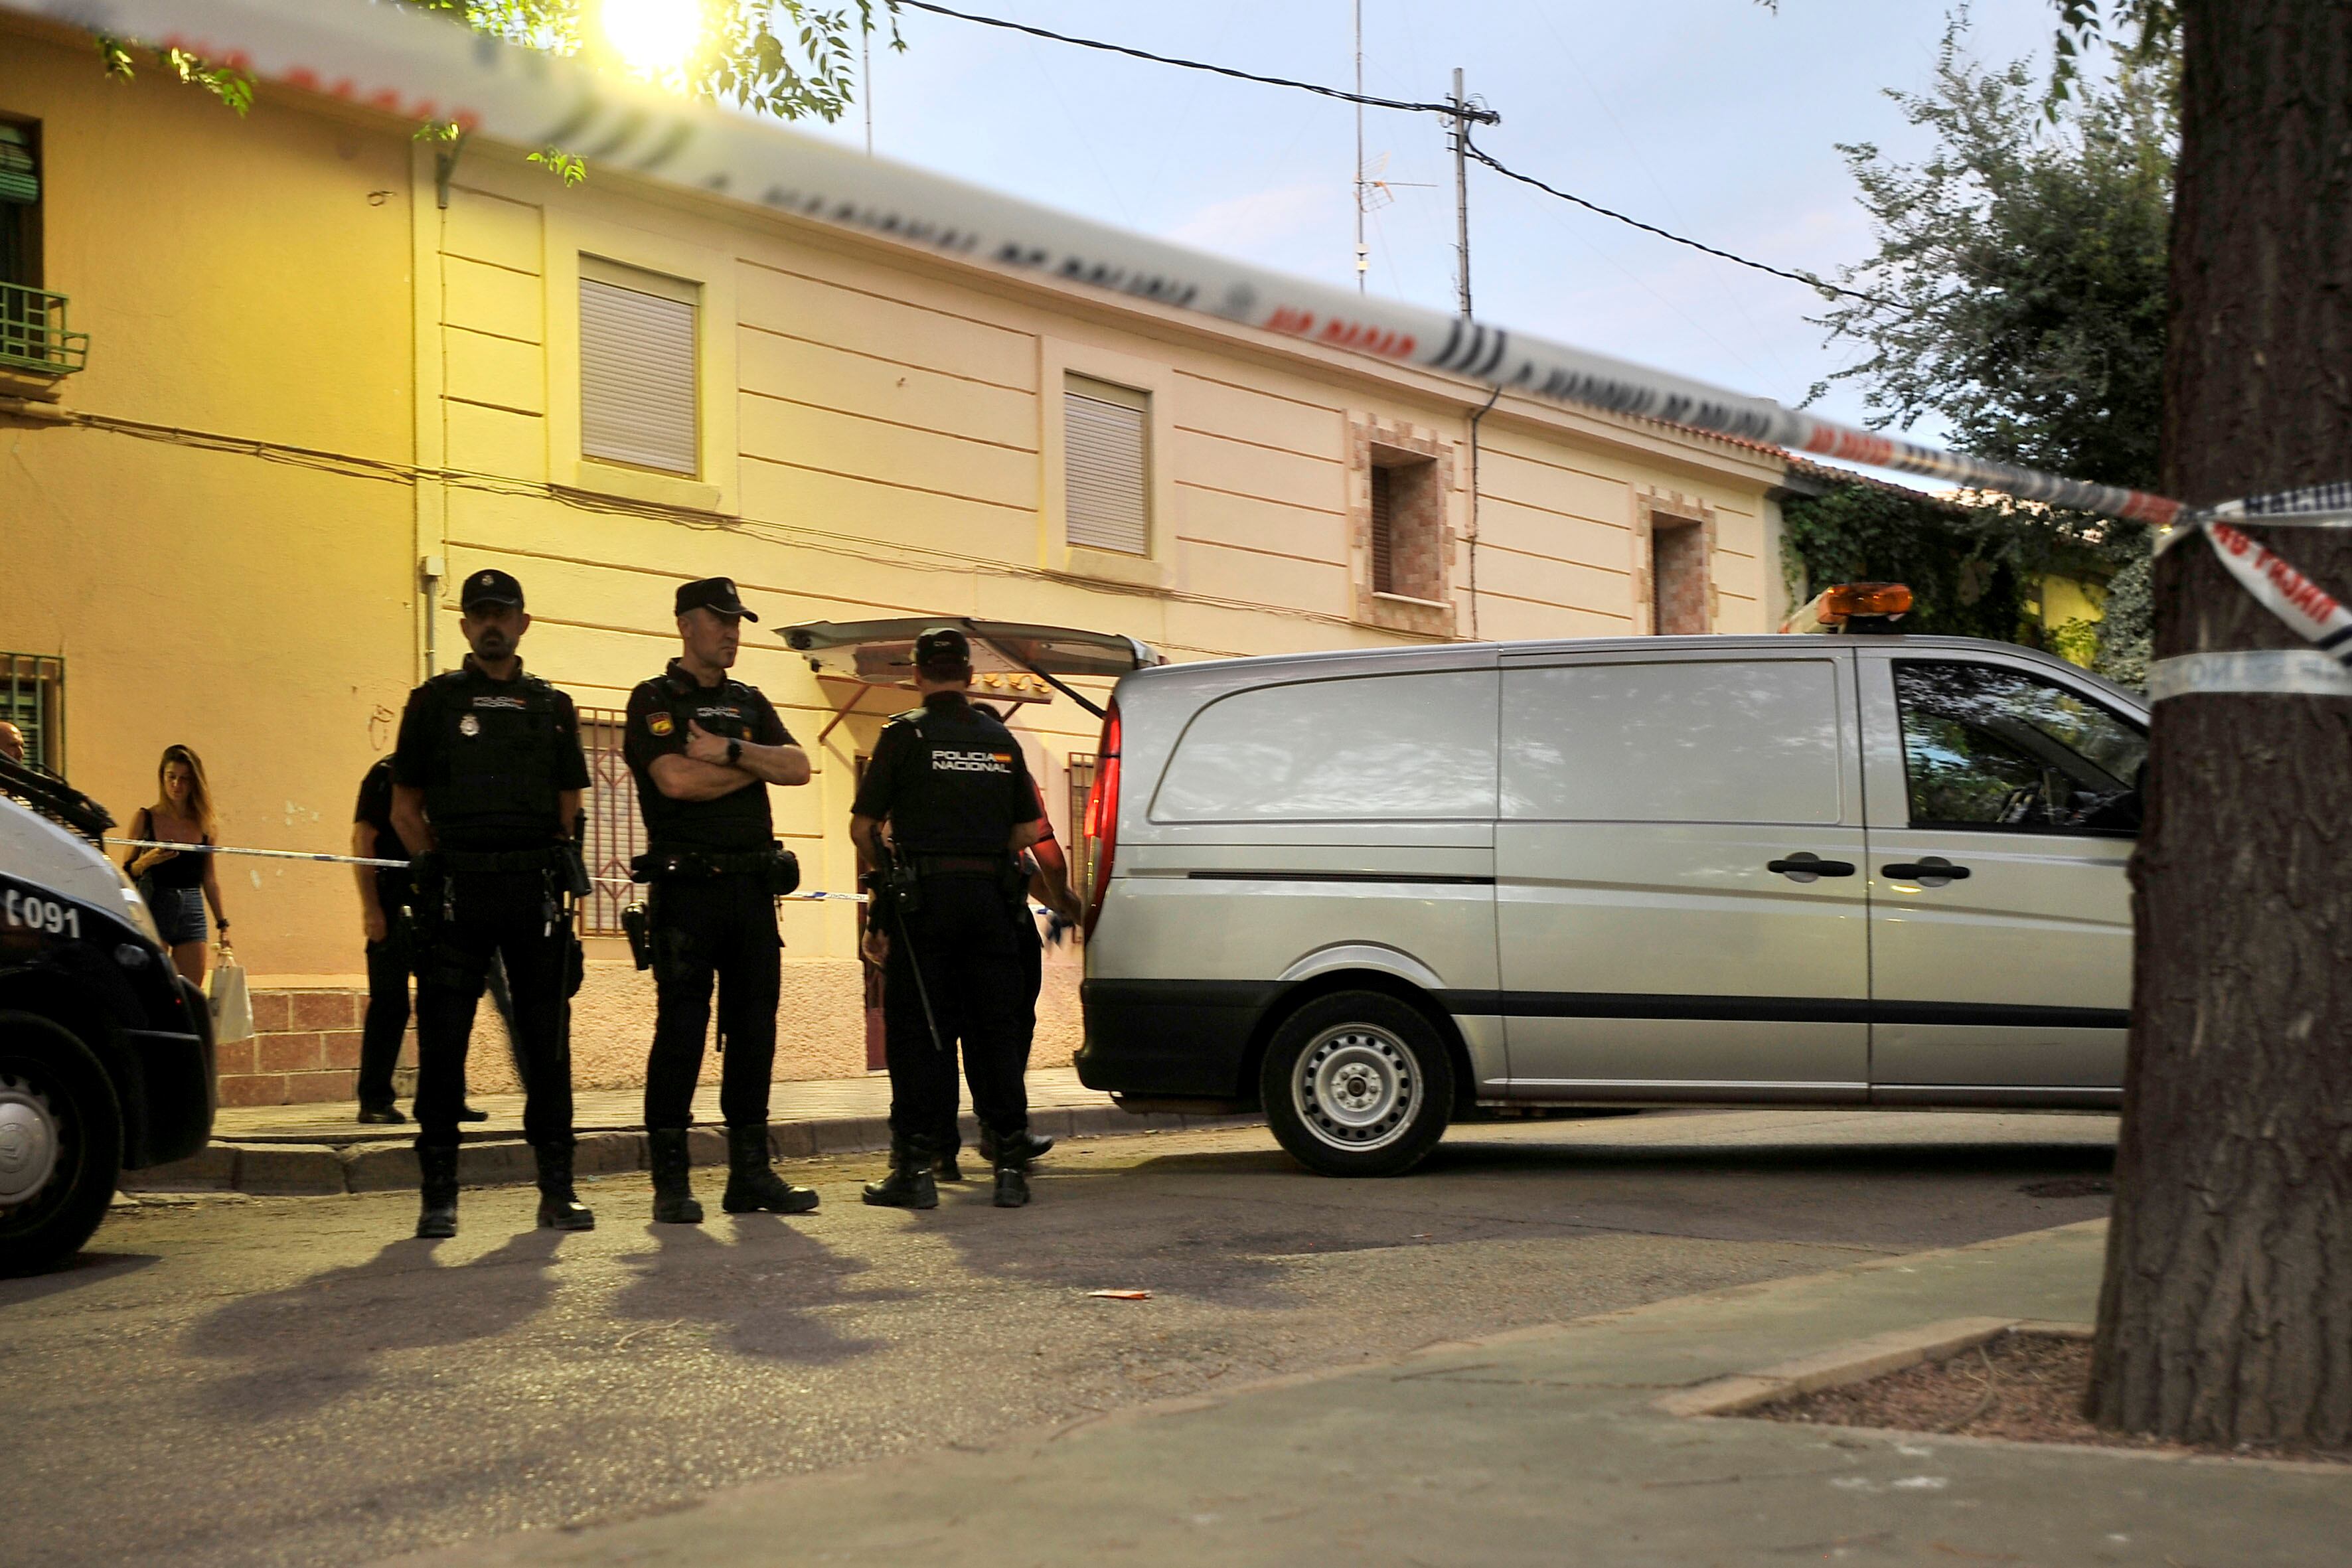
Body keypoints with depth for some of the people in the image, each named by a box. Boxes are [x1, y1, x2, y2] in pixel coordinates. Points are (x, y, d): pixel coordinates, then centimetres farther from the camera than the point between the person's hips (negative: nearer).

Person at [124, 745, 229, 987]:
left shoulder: (203, 823, 8)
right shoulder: (146, 819, 1)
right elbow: (127, 872, 3)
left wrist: (223, 924, 15)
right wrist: (145, 862, -18)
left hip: (192, 913, 3)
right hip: (154, 912, -3)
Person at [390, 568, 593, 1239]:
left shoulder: (552, 706, 14)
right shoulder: (434, 700, 9)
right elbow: (405, 810, 10)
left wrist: (542, 867, 6)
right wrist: (445, 868, 2)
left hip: (536, 888, 2)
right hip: (455, 891, -1)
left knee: (547, 1039, 2)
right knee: (442, 1040, -3)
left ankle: (557, 1187, 7)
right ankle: (439, 1194, 3)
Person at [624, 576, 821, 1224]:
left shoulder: (749, 703, 19)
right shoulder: (654, 701, 1)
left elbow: (797, 768, 4)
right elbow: (677, 779, -15)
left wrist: (732, 751, -11)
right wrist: (754, 765, -2)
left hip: (753, 886, 6)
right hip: (687, 885, -6)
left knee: (754, 1027, 6)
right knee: (681, 1028, -6)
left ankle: (750, 1172, 12)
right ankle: (670, 1181, -1)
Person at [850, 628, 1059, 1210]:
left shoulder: (905, 734, -2)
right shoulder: (1000, 739, 11)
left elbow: (863, 825, -3)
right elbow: (1028, 829, 13)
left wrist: (884, 870, 15)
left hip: (924, 898, -3)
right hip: (991, 895, 3)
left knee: (919, 1032, 1)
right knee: (996, 1029, 7)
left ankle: (916, 1168, 1)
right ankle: (1010, 1166, 7)